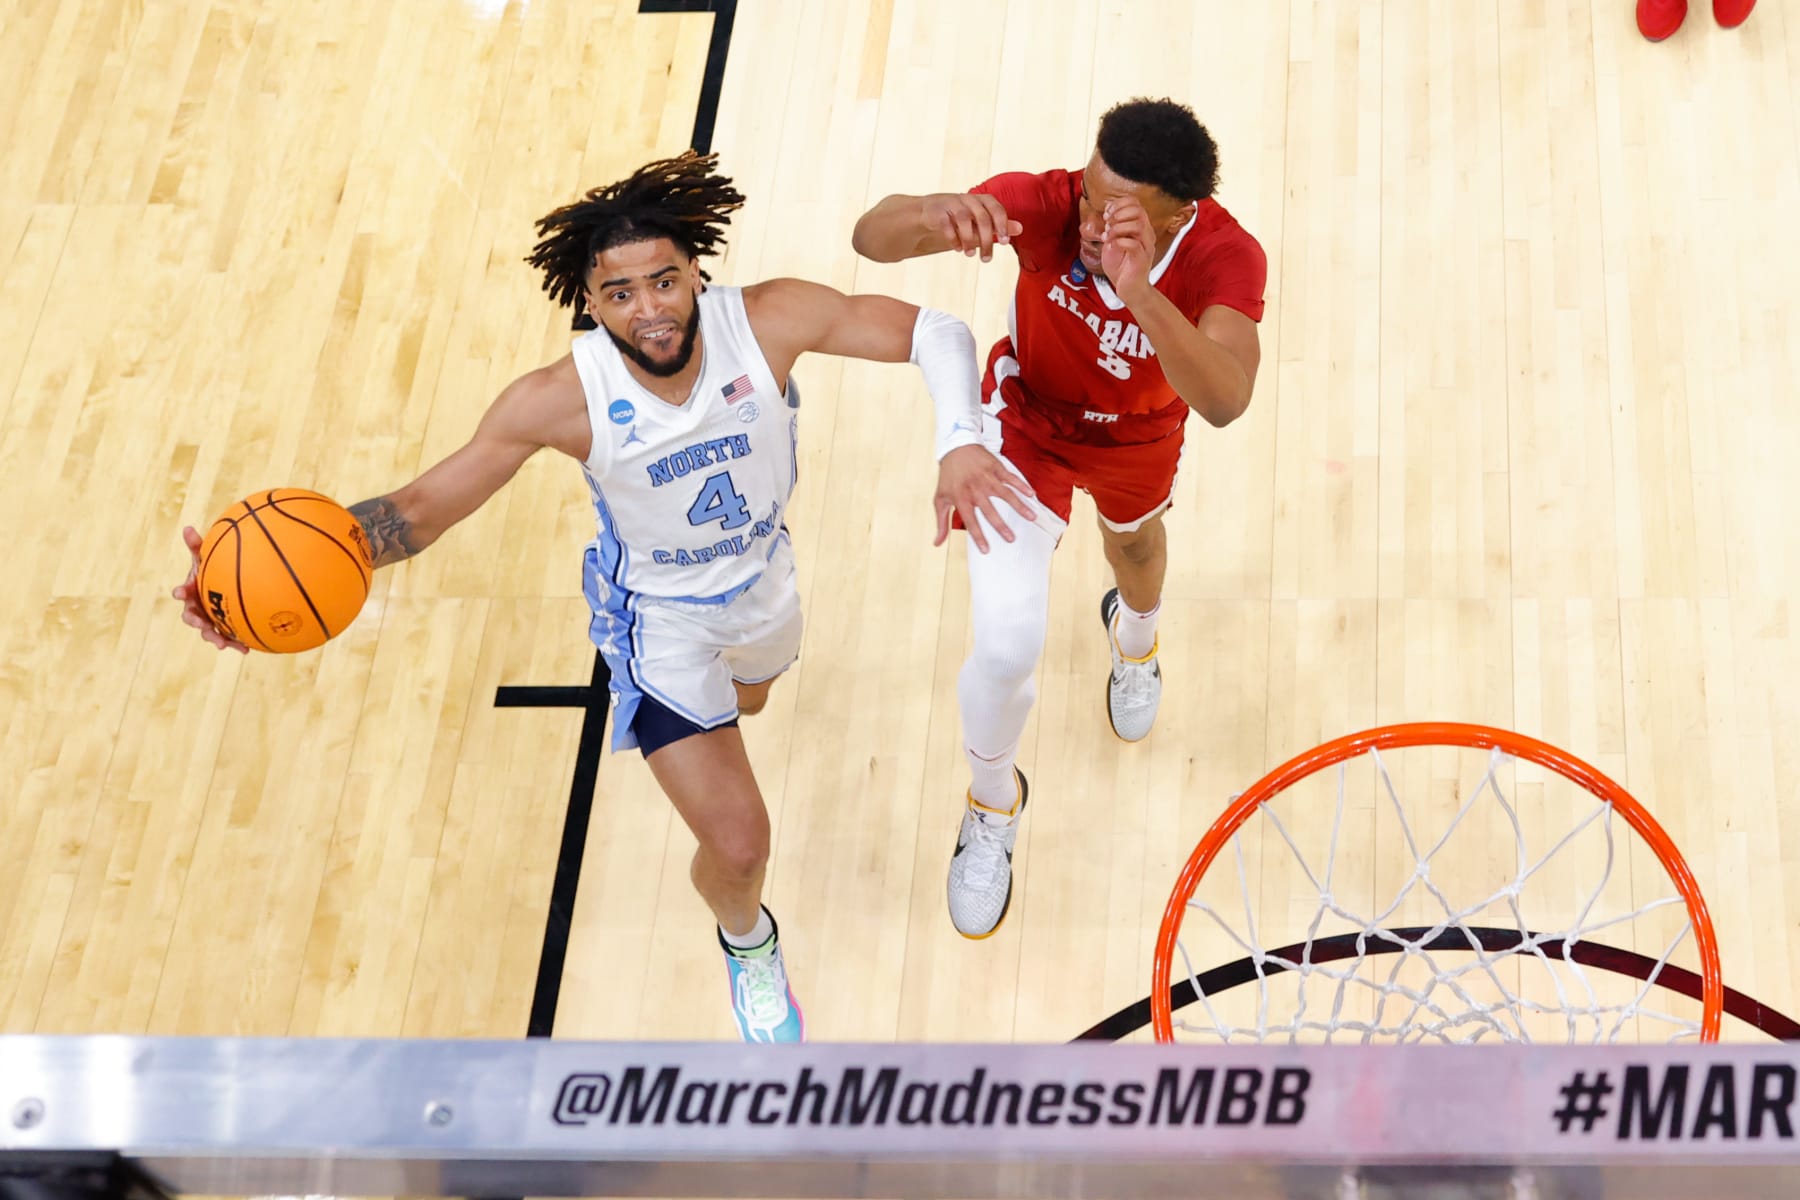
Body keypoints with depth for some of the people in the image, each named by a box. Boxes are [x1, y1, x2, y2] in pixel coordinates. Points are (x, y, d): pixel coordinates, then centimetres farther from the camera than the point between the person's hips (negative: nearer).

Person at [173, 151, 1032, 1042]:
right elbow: (421, 508, -32)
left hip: (764, 577, 3)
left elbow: (935, 334, -26)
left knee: (747, 702, 37)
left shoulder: (768, 321, -34)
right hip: (661, 618, -3)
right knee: (739, 846, -8)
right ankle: (746, 941, 31)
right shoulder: (561, 401, -36)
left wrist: (958, 443, -46)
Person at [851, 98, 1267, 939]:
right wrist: (934, 215, -69)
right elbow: (870, 235, -45)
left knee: (1134, 542, 34)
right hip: (1027, 421, -2)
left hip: (1138, 437, 2)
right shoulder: (1045, 205, -39)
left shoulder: (1226, 257, -38)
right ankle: (992, 803, 21)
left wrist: (1139, 291, -69)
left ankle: (1134, 633, 76)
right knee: (1008, 647, -14)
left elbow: (1224, 403, -54)